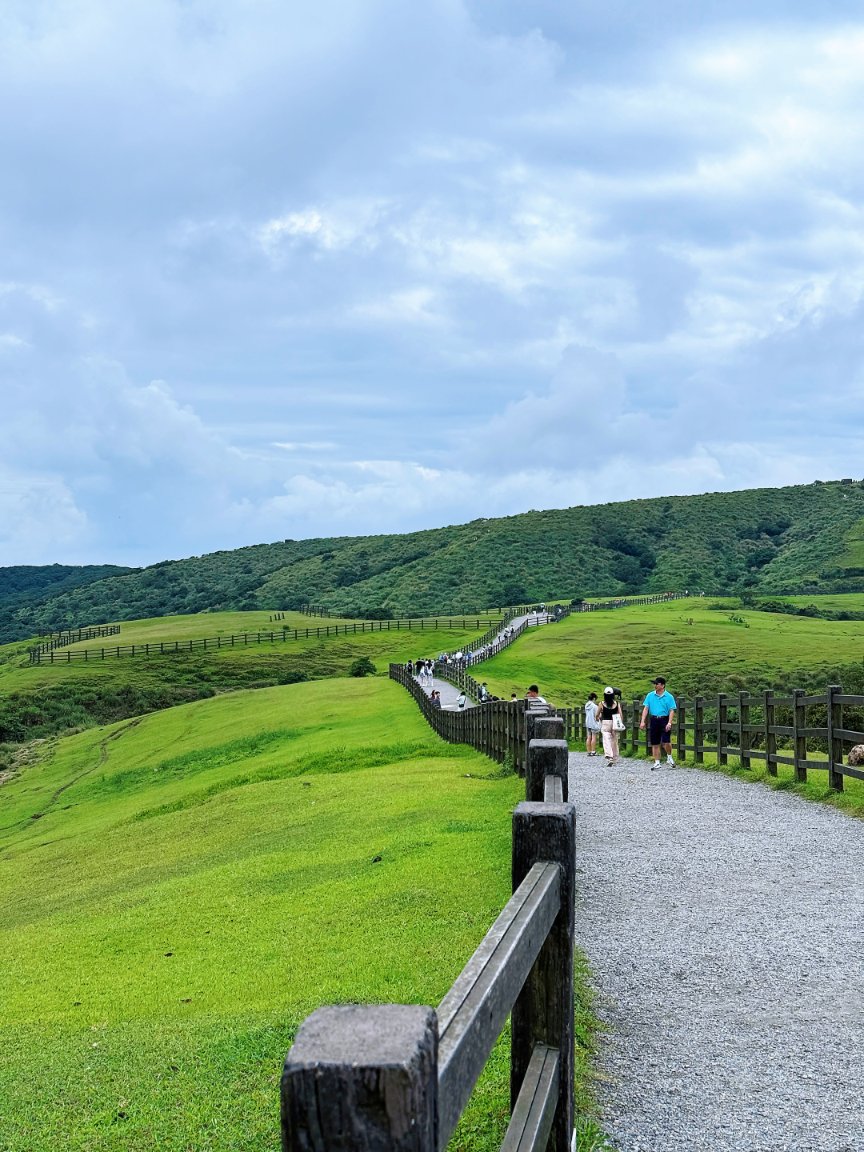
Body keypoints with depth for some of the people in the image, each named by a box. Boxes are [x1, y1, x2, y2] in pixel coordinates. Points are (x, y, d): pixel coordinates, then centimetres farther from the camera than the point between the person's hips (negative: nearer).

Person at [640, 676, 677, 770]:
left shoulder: (669, 697, -1)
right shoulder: (650, 696, 7)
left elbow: (671, 711, -4)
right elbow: (646, 709, 5)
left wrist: (669, 723, -15)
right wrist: (643, 721, -4)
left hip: (664, 720, -3)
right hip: (654, 720, 3)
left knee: (666, 742, -13)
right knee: (655, 744, 7)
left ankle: (669, 757, 14)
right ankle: (657, 762, 17)